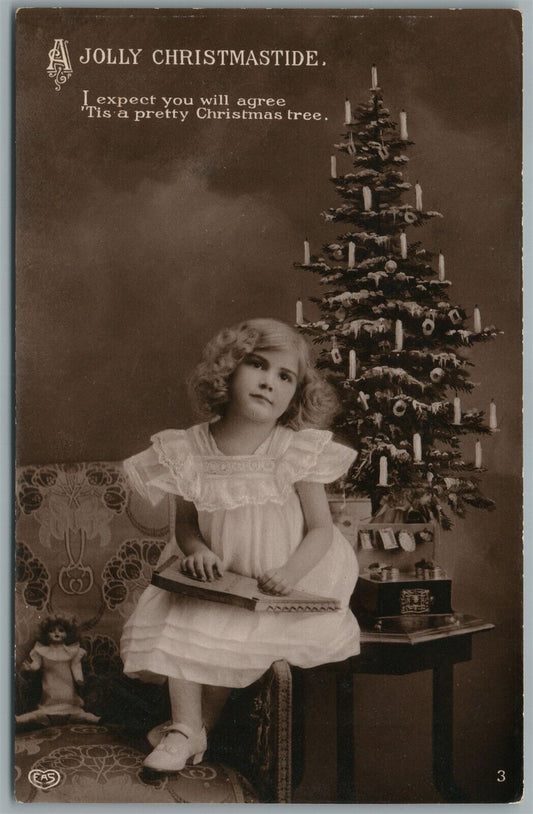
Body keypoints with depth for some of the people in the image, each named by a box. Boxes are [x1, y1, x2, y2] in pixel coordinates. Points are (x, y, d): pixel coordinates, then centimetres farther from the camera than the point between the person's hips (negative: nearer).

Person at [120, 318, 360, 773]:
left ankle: (202, 723, 5)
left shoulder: (298, 451, -15)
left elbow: (320, 530, -11)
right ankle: (186, 727, 2)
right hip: (214, 580, 3)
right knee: (176, 624, -16)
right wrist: (195, 548, -18)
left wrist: (290, 573, -27)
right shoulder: (191, 451, -9)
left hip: (278, 588, -3)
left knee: (240, 637, -21)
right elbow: (186, 521, 4)